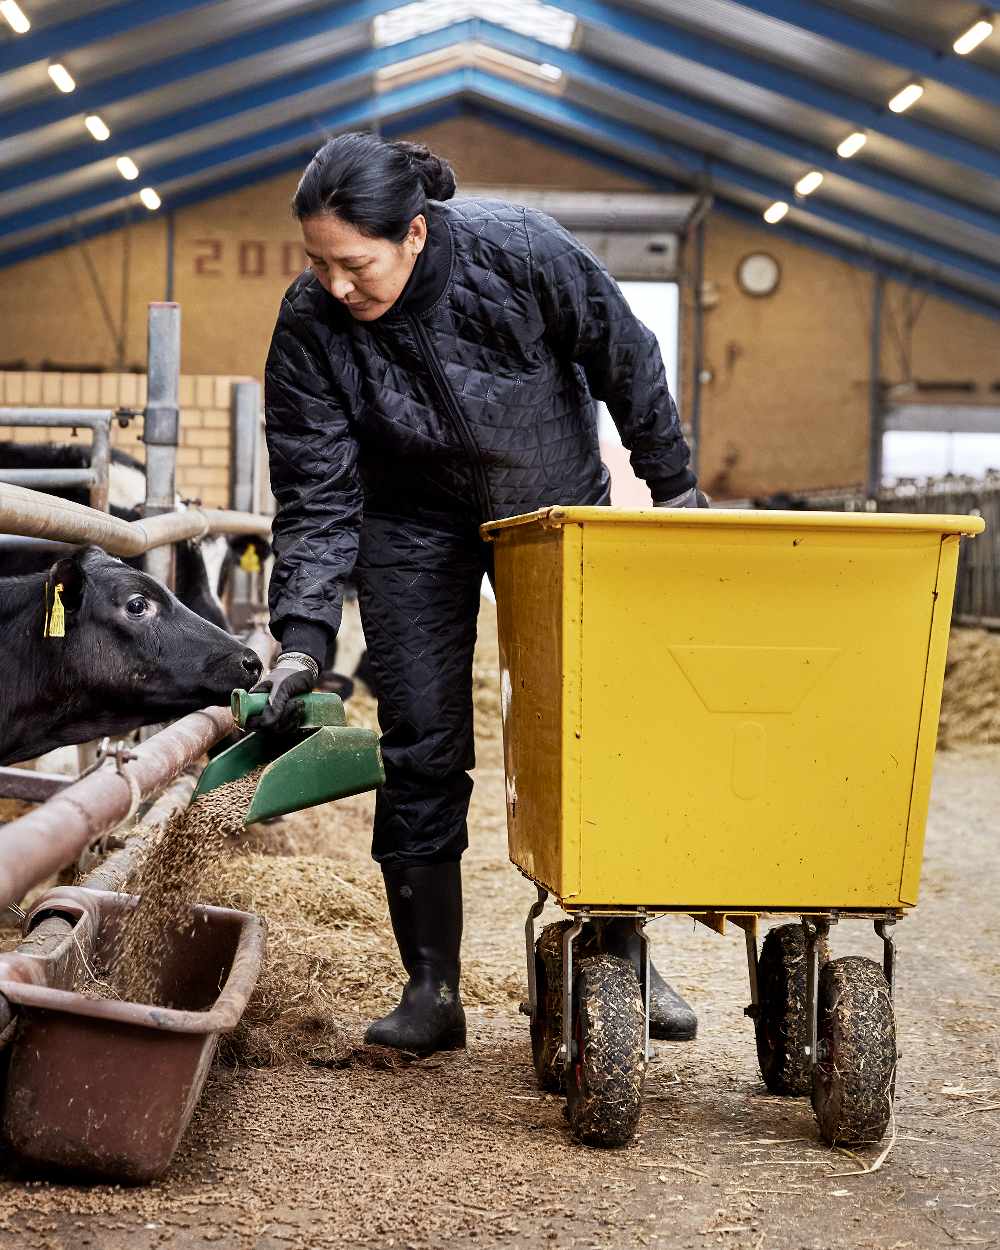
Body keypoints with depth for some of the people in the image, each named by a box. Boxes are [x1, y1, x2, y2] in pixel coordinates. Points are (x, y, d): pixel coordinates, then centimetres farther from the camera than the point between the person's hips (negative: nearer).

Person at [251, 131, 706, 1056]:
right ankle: (432, 989, 4)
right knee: (422, 747, -4)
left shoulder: (522, 253, -28)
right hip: (418, 524, 1)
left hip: (558, 506, 0)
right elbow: (316, 496, -20)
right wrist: (302, 640, -28)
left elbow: (627, 362, -13)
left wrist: (674, 484, -4)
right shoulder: (310, 328, -24)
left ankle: (624, 959, 14)